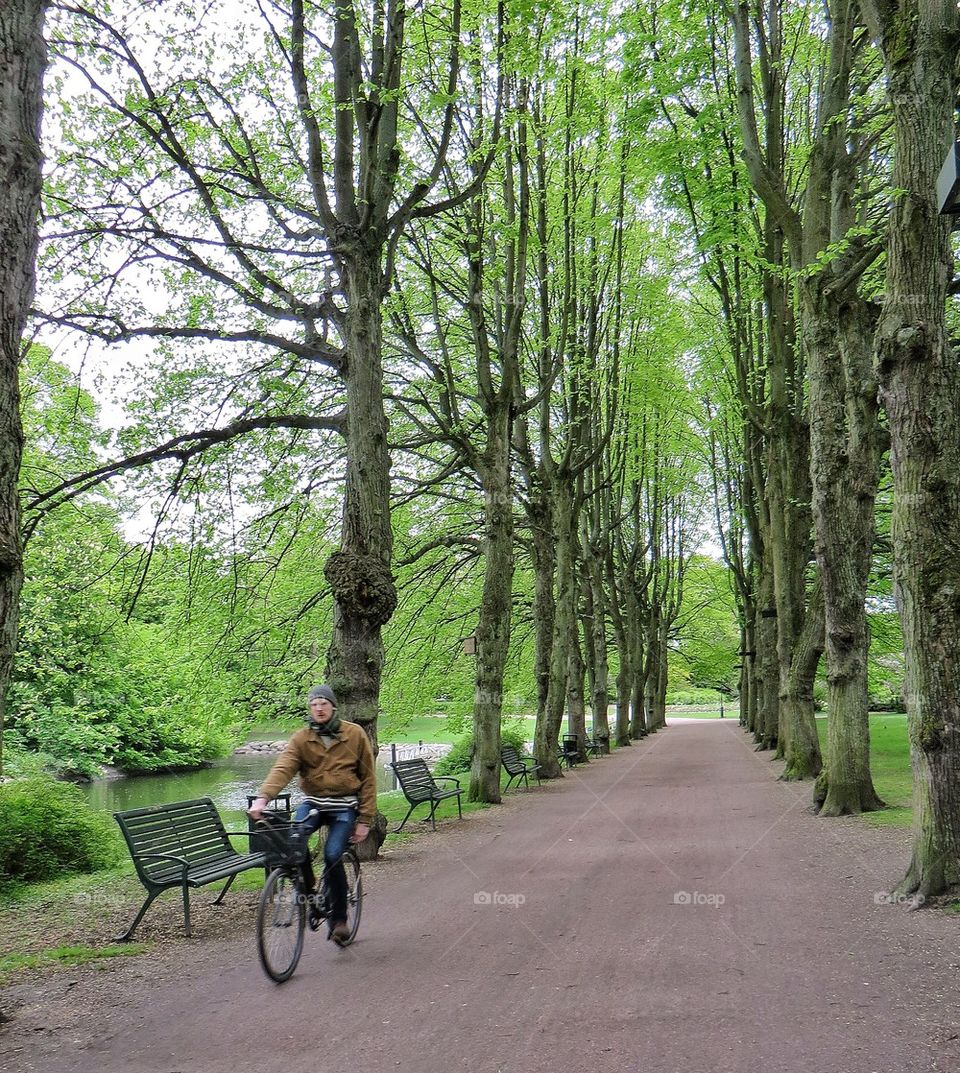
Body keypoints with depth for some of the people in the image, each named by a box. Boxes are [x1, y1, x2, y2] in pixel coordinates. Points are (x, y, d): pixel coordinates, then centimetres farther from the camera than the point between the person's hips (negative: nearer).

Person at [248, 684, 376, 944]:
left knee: (332, 855, -20)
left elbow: (368, 778, -1)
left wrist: (365, 820, -5)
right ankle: (309, 893, 0)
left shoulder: (355, 734, -4)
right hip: (313, 801, 2)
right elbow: (282, 768, -20)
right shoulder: (301, 739, -3)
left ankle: (339, 919, 2)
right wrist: (262, 798, -39)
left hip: (345, 805, -2)